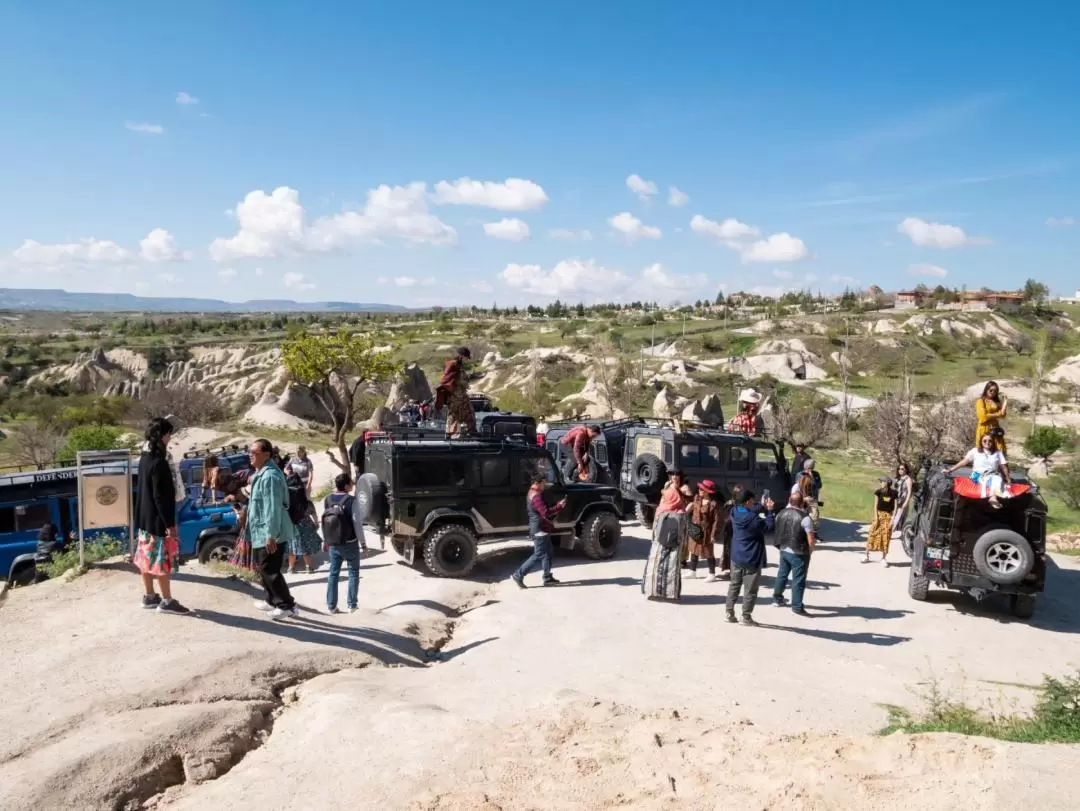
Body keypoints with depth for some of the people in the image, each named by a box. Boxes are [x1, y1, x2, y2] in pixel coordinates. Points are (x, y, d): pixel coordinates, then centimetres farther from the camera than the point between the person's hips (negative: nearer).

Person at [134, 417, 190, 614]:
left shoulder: (145, 457, 7)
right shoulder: (158, 462, -23)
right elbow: (160, 497, -23)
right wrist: (170, 523, -20)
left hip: (145, 517, 10)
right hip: (157, 520, -10)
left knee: (147, 557, 15)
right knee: (162, 559, -1)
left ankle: (149, 596, 25)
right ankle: (167, 601, 7)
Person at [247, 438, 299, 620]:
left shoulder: (270, 476, -23)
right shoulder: (261, 474, 12)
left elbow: (272, 508, -26)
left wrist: (271, 535, -27)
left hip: (270, 533, -11)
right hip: (261, 532, 11)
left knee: (270, 570, -5)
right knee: (264, 568, 20)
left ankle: (287, 606, 4)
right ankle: (273, 601, 34)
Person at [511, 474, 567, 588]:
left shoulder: (533, 493, 12)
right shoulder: (536, 496, -22)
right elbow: (546, 513, -29)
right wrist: (559, 506, -22)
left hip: (542, 528, 10)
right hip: (539, 530, -10)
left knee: (547, 553, 15)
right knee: (538, 555, -4)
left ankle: (548, 578, 21)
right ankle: (518, 575, 0)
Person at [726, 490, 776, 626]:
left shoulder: (735, 512, -5)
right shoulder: (755, 520, -23)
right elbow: (770, 526, -8)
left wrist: (763, 506, 7)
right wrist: (769, 511, -2)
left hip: (736, 557, 6)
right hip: (752, 560, -6)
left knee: (734, 585, 18)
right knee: (750, 589, 6)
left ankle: (730, 613, 21)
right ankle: (746, 617, 13)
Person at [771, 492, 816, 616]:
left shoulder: (781, 513, -1)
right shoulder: (804, 518, -19)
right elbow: (811, 540, -18)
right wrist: (809, 552, -2)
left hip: (784, 550, 6)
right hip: (799, 553, -6)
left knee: (782, 574, 22)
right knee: (798, 579, 4)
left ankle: (777, 598, 36)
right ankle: (797, 606, 9)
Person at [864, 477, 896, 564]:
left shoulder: (893, 493, -4)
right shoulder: (878, 492, -4)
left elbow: (895, 507, -2)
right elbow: (875, 505, -4)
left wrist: (892, 519, -8)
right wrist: (876, 518, -10)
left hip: (888, 516, 0)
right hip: (879, 515, 0)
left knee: (886, 537, 2)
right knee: (872, 535, 0)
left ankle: (884, 558, 13)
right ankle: (867, 556, 10)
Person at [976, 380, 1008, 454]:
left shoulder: (997, 402, 16)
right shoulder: (981, 401, -1)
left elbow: (1003, 414, 2)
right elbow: (983, 417, -11)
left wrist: (1005, 401, 3)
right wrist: (996, 415, -2)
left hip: (995, 430, 5)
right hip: (984, 430, -5)